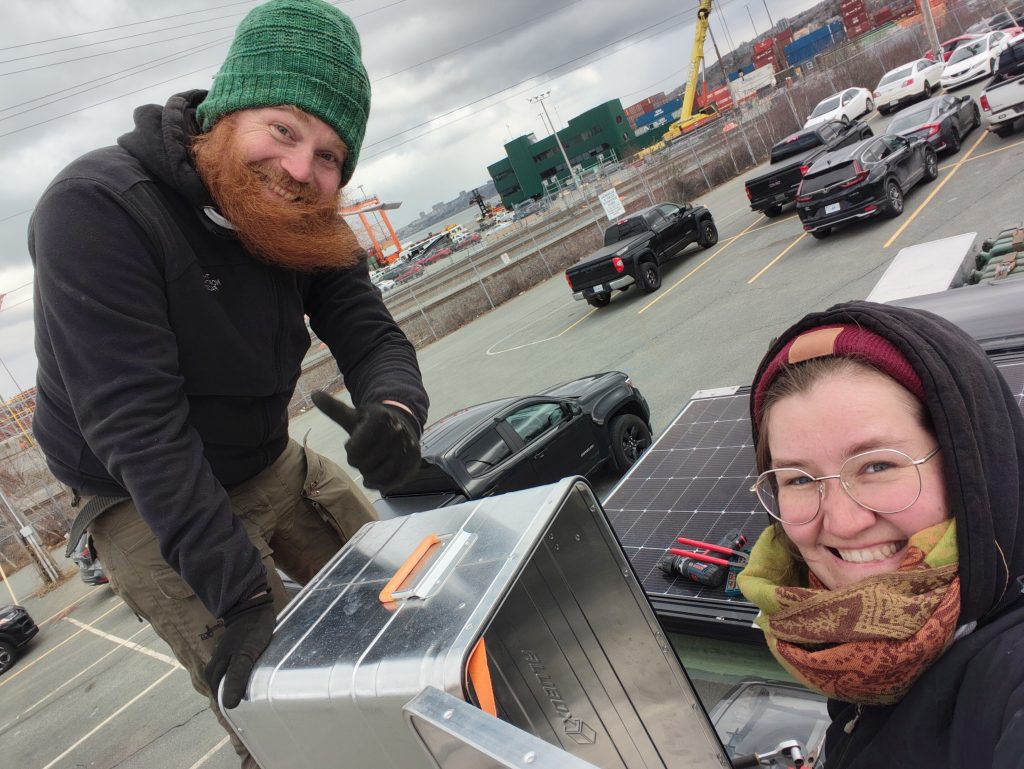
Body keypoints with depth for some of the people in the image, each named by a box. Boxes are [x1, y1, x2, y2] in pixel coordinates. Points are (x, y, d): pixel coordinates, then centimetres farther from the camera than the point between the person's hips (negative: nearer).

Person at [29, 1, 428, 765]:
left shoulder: (305, 224, -6)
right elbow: (138, 425, -32)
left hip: (276, 466, 6)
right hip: (151, 504, -6)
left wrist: (394, 408, -35)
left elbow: (371, 333, -9)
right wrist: (240, 595, -33)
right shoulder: (96, 209, -27)